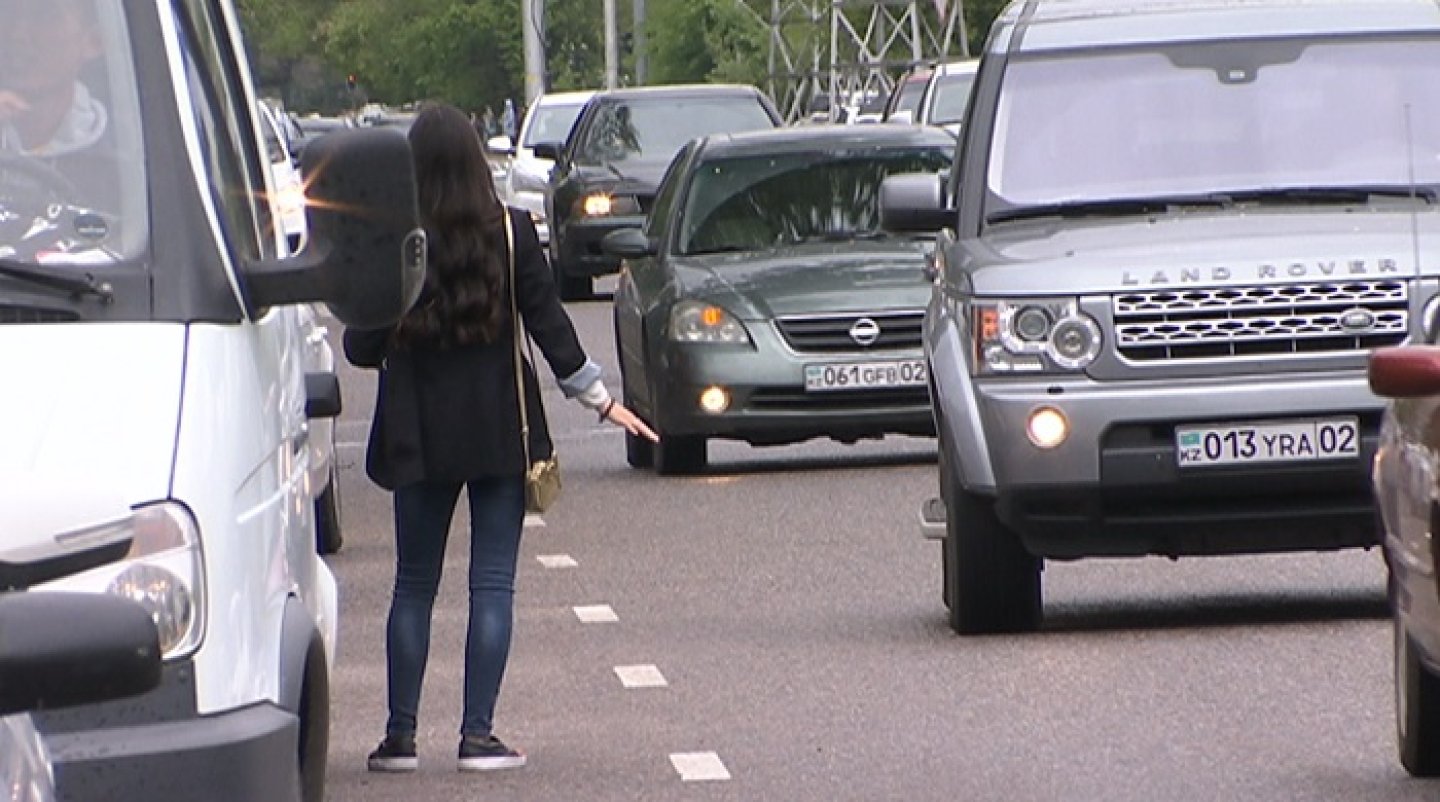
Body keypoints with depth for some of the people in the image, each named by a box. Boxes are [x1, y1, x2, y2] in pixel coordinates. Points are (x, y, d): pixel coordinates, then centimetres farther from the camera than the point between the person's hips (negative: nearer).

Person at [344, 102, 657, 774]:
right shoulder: (510, 234, -6)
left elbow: (361, 348, -6)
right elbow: (549, 325, -4)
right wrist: (600, 399, 6)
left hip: (420, 435, 0)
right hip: (499, 432, 0)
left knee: (414, 585, 10)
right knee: (492, 583, 4)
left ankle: (400, 737, 10)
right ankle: (478, 736, 0)